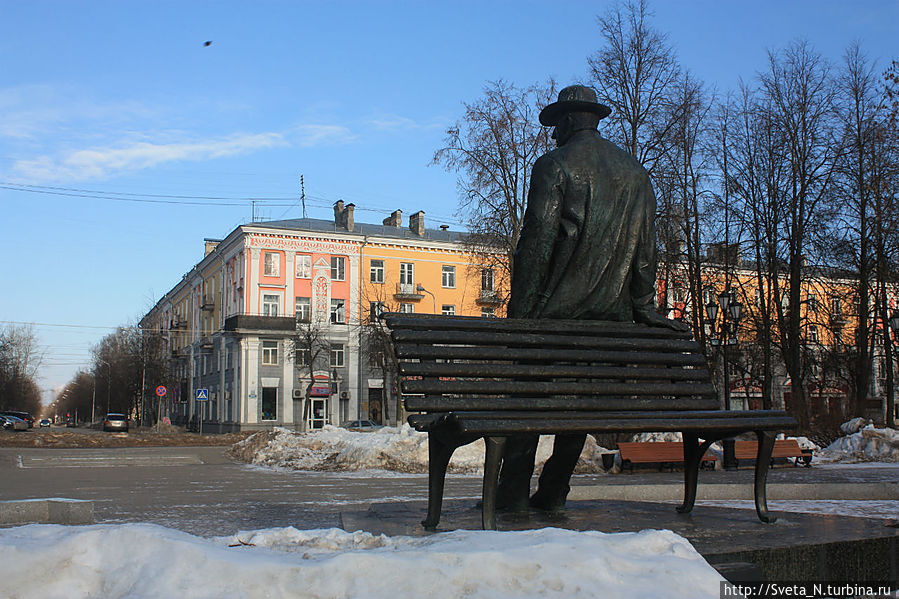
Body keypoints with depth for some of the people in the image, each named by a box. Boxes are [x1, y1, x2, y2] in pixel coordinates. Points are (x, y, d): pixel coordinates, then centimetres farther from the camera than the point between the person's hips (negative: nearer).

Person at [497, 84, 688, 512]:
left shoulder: (554, 165, -6)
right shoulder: (634, 172, 12)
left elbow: (537, 241, -12)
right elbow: (646, 249, 11)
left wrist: (519, 310, -10)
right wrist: (642, 307, 16)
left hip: (557, 306, -5)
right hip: (611, 312, 5)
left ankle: (513, 493, 4)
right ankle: (553, 493, 13)